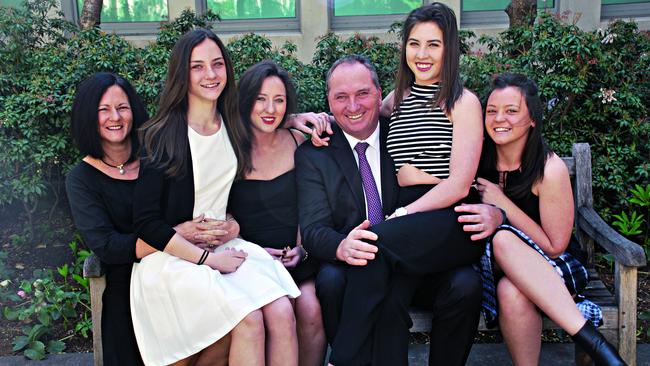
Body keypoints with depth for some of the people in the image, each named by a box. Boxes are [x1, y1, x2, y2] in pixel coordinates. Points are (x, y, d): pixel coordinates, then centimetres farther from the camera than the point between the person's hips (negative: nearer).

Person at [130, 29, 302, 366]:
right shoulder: (160, 137, -7)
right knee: (249, 320, -29)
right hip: (172, 256, -4)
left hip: (225, 247, 5)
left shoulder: (233, 126, 8)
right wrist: (207, 258, -15)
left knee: (282, 313, -24)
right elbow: (146, 222, -9)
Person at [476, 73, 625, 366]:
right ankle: (592, 341, -29)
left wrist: (501, 203, -18)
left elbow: (554, 247, -11)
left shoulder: (550, 169, -14)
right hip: (495, 266, 4)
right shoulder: (479, 159, -3)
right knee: (502, 237, -34)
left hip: (550, 269, -3)